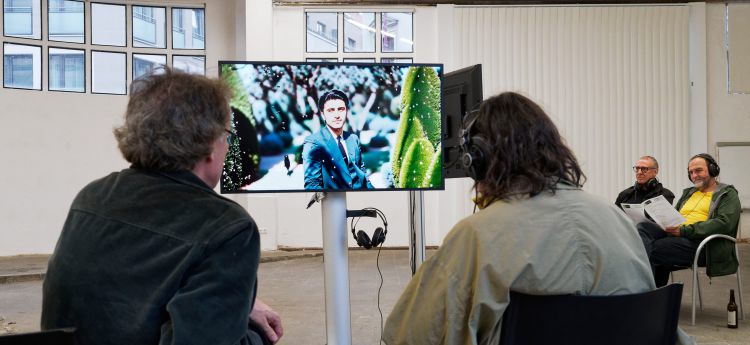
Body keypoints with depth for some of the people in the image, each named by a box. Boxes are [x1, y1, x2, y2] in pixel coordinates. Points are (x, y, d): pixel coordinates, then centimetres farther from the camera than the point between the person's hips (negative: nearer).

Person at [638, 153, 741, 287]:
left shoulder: (728, 194, 9)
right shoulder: (688, 193, 31)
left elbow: (724, 223, -9)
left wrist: (685, 230, -18)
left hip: (699, 242, -7)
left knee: (652, 250, -29)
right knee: (643, 227, -22)